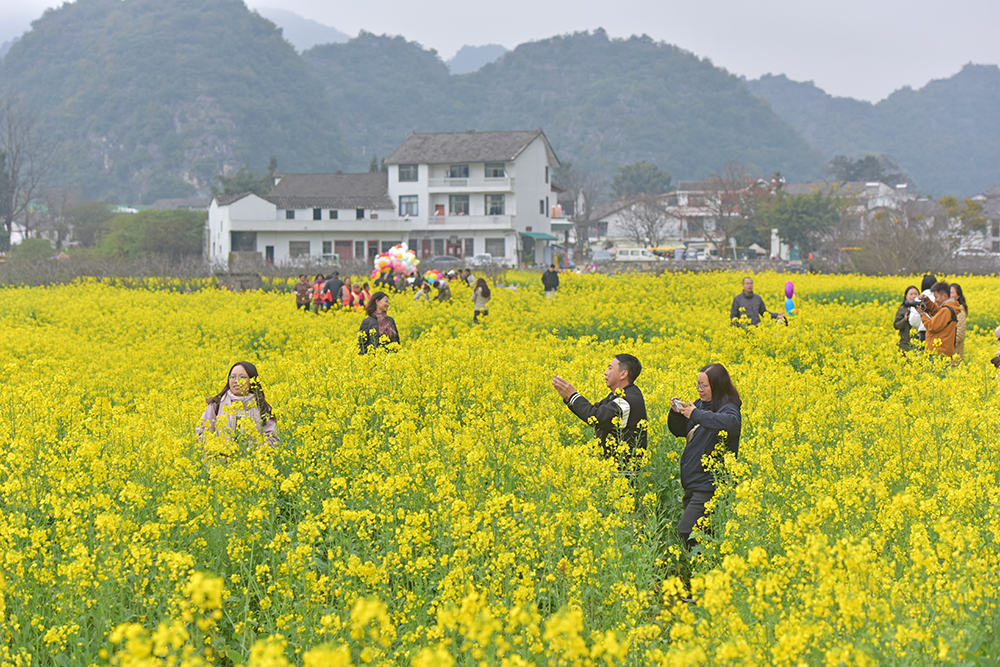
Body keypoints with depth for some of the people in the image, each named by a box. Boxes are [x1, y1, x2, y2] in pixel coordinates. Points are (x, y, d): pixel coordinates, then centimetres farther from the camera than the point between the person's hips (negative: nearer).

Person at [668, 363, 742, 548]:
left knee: (686, 532, -16)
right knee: (695, 530, 13)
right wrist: (676, 412, -2)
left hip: (708, 485, -9)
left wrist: (695, 414, -32)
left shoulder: (728, 409, -13)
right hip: (692, 484, 9)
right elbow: (679, 430, 20)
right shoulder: (700, 404, 9)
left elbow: (731, 423, -38)